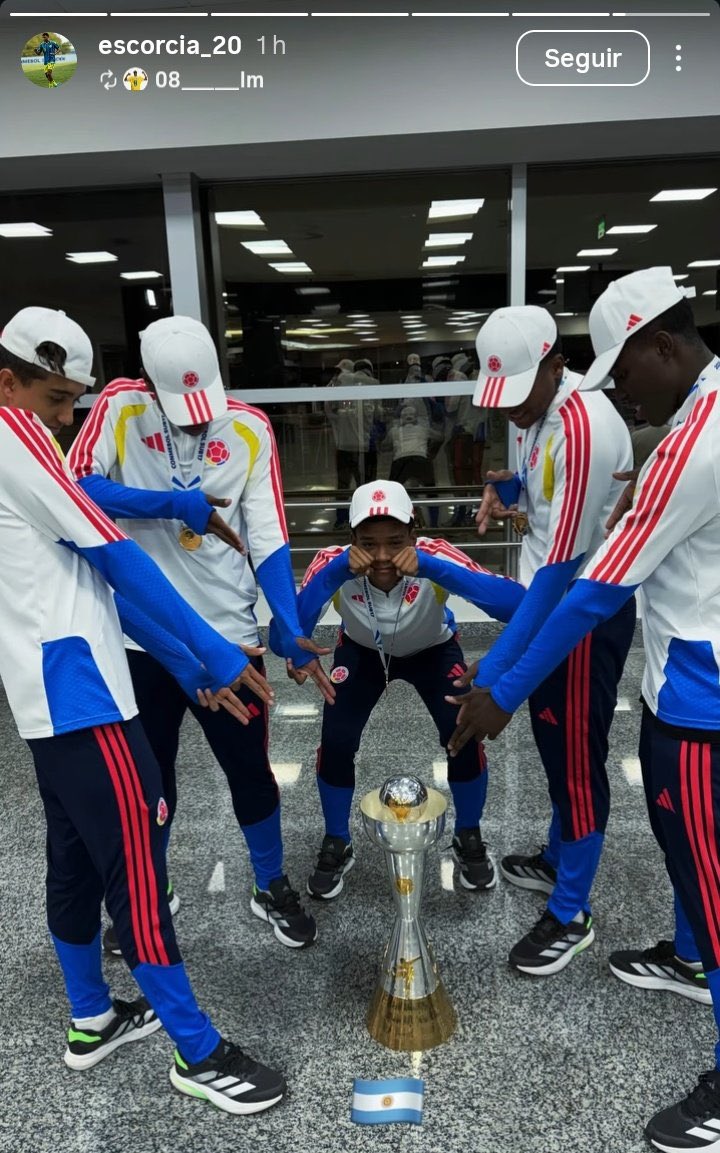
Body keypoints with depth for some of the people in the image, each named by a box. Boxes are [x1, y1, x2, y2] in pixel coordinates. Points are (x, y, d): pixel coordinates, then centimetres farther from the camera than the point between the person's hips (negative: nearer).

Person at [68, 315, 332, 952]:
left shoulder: (251, 428, -4)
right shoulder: (119, 406, -5)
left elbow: (268, 538, -9)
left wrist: (292, 631, -19)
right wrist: (175, 504, -19)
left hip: (228, 633, 0)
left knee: (250, 770, 13)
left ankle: (273, 889, 38)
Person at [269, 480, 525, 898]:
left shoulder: (434, 555, -38)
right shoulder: (335, 562, -34)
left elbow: (516, 604, -49)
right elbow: (281, 637, -44)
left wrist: (433, 569, -57)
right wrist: (336, 571, -54)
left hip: (433, 650, 0)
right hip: (362, 652, 1)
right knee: (336, 741, -14)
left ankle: (469, 838, 14)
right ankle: (337, 845, 15)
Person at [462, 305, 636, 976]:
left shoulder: (583, 429, -28)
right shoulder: (539, 406, 4)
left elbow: (562, 566, -29)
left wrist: (495, 670, -29)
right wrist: (506, 488, -3)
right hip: (550, 599, 9)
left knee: (576, 757, 3)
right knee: (552, 740, 21)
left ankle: (571, 917, 21)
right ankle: (558, 861, 43)